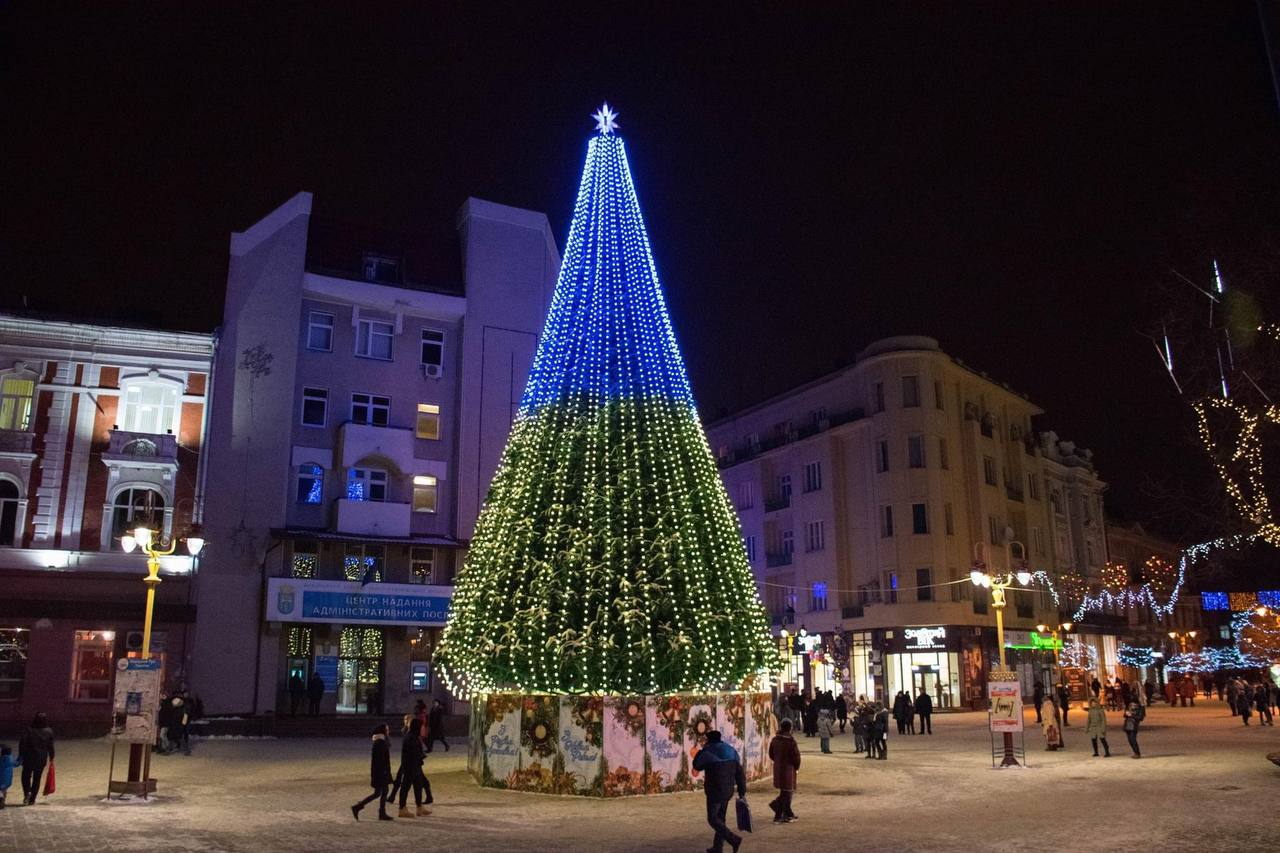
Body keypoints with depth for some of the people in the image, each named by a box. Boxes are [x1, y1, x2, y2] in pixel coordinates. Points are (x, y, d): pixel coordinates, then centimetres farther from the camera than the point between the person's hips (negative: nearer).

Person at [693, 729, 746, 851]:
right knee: (720, 818, 17)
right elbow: (740, 773, 5)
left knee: (713, 819, 1)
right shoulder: (731, 751, 5)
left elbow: (696, 766, 4)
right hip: (728, 790, 7)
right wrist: (742, 792, 9)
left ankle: (734, 839, -12)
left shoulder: (708, 752, -12)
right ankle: (717, 847, 19)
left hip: (715, 791, -7)